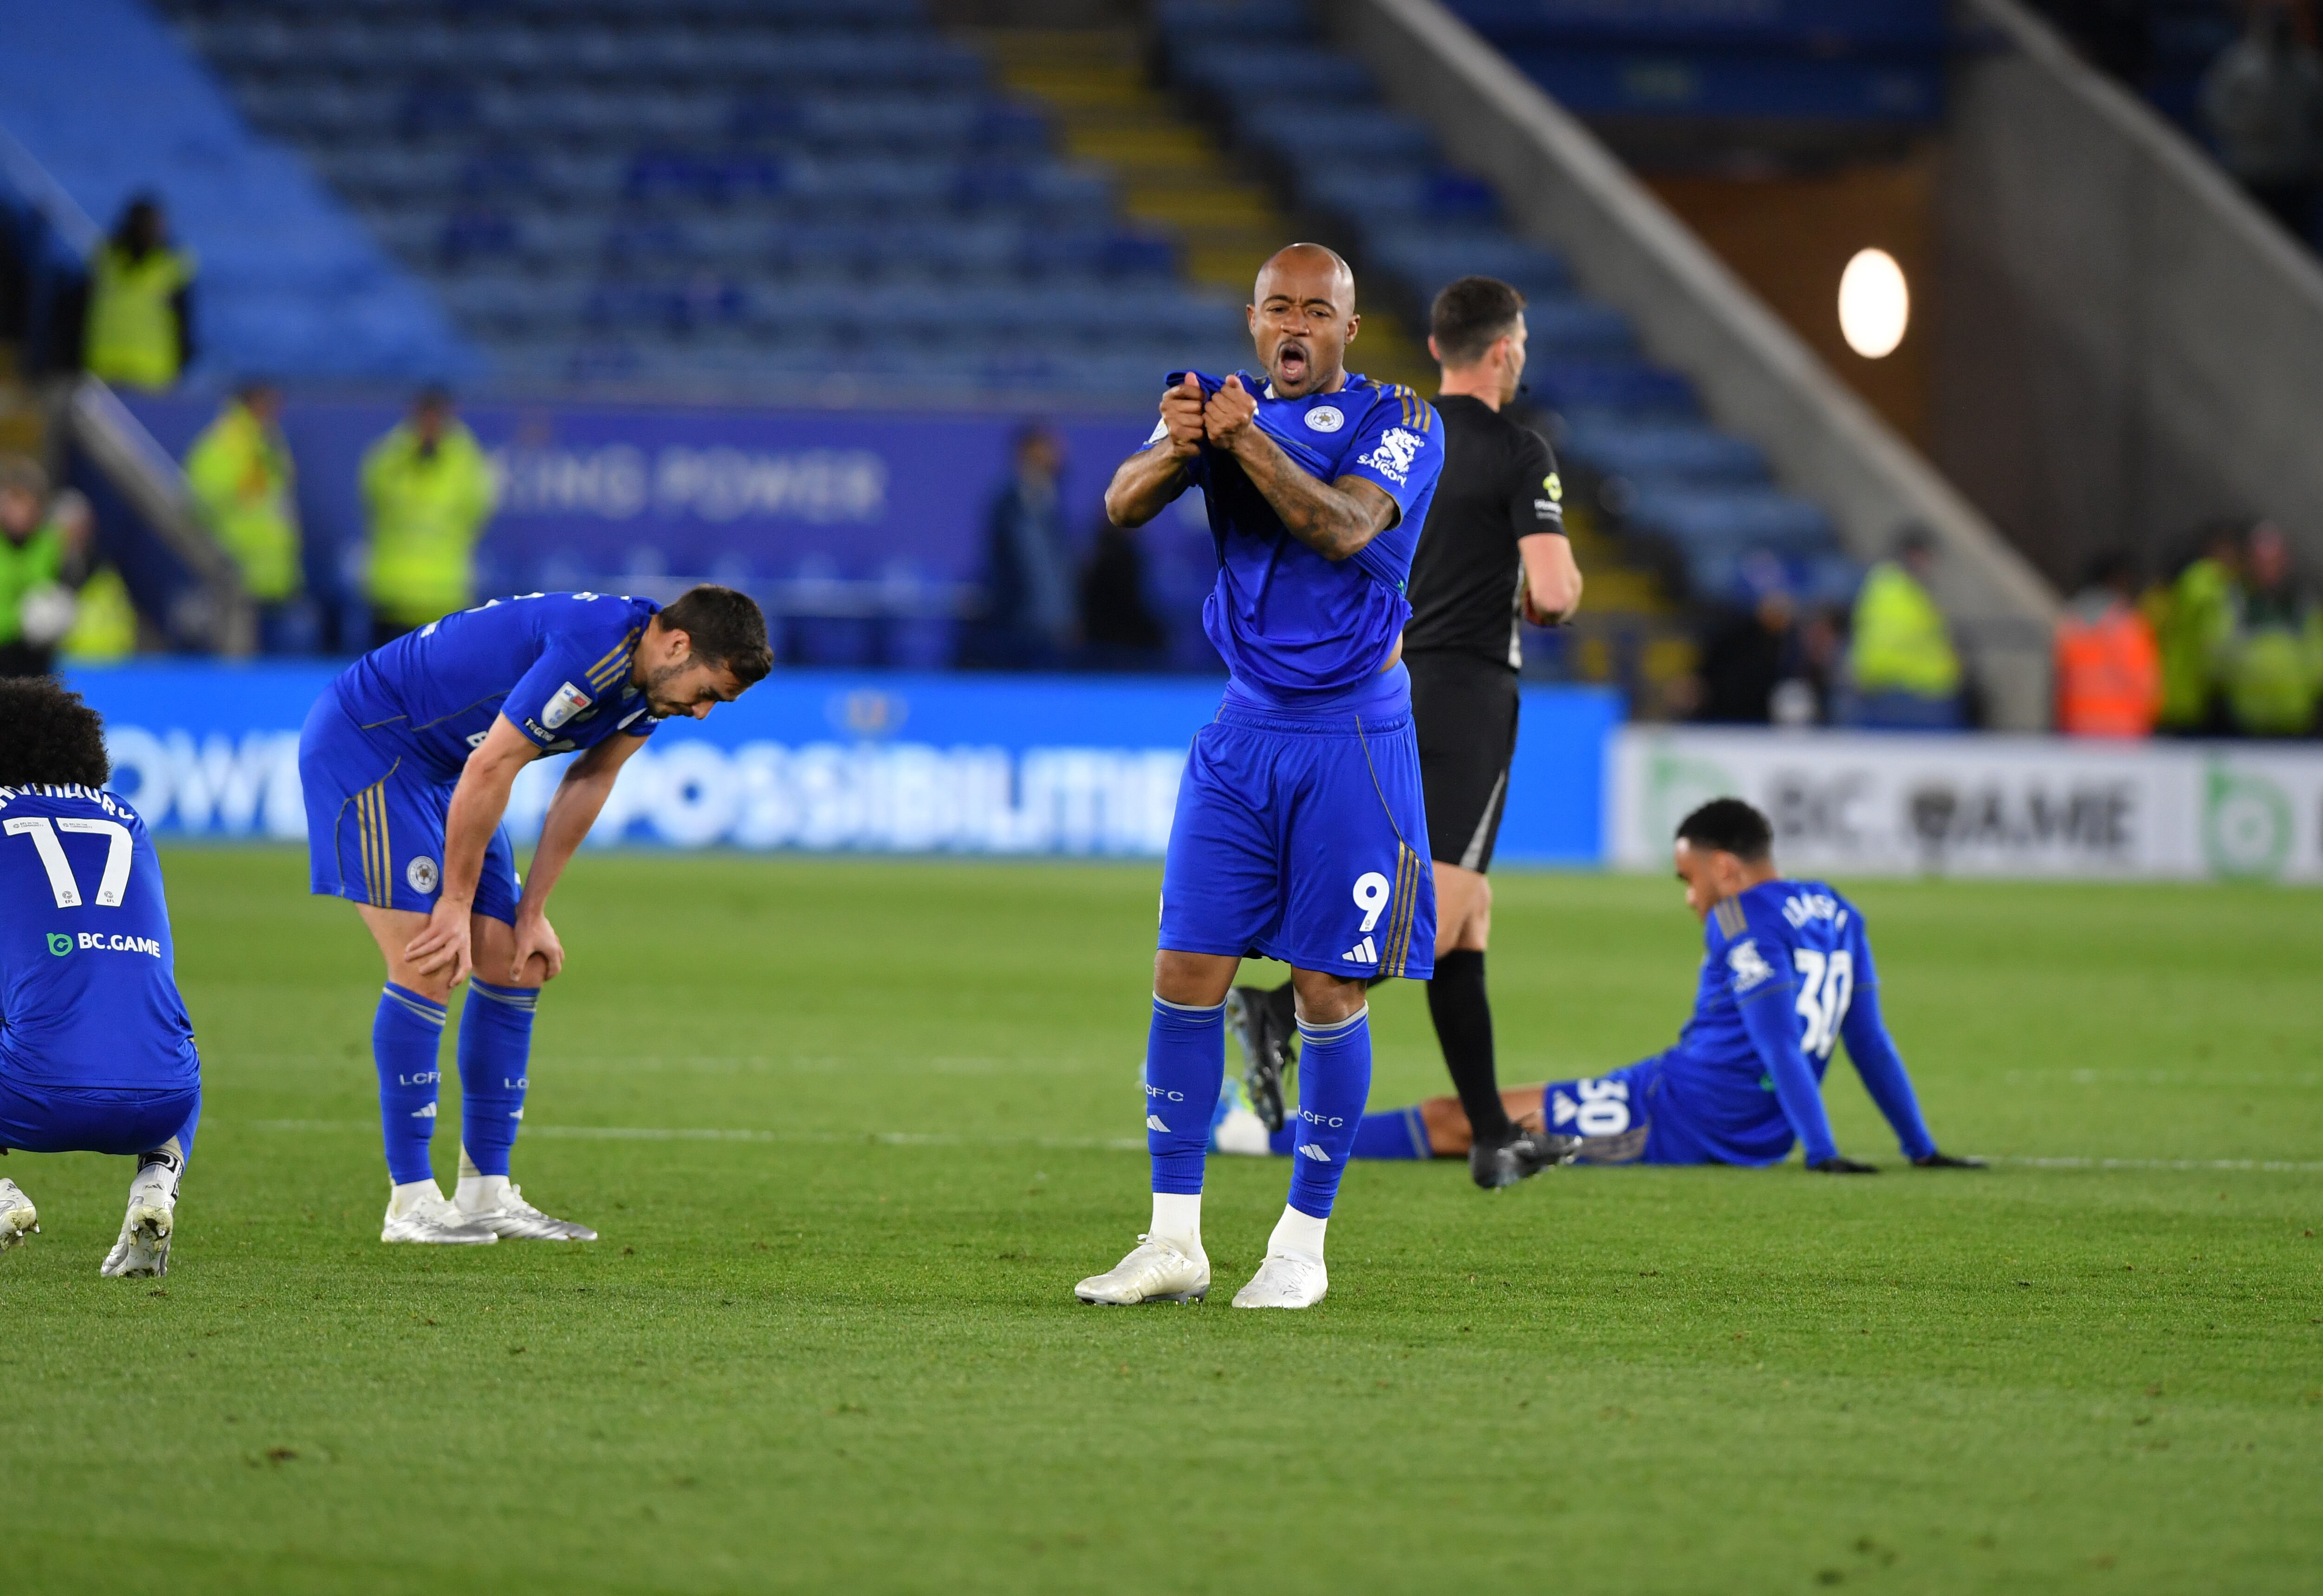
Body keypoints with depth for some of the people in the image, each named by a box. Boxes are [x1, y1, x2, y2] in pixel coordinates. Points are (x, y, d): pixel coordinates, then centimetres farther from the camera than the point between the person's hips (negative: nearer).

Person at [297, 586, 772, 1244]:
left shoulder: (651, 679, -2)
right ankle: (411, 1202, -10)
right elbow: (488, 770, -27)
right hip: (362, 742, -10)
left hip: (435, 766, 10)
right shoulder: (591, 651, -32)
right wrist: (457, 904, -17)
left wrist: (531, 913, 6)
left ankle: (485, 1194, 10)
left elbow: (585, 787, 8)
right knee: (428, 967, -15)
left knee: (514, 967, 6)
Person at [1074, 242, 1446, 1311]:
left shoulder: (1397, 423, -5)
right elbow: (1123, 506, -9)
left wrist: (1251, 444, -35)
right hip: (1243, 730, 4)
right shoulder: (1222, 407, 7)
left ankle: (1303, 1244, 7)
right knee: (1186, 974, -3)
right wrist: (1174, 449, -30)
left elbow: (1346, 528, -23)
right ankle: (1173, 1241, 2)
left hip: (1353, 734, -4)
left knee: (1329, 993, -3)